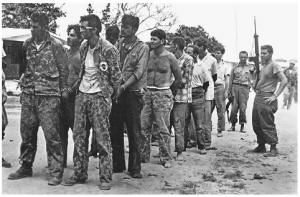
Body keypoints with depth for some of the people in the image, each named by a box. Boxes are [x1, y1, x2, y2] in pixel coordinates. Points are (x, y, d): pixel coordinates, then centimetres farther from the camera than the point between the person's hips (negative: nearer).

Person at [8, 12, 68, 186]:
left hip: (48, 96, -5)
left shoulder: (55, 45, -4)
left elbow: (63, 70, 0)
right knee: (27, 133, 11)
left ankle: (56, 172, 3)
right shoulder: (28, 44, 10)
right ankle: (26, 167, 26)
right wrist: (24, 87, 14)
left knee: (52, 134, -6)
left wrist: (63, 90, -1)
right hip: (28, 95, 6)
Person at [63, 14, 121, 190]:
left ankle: (106, 178, 7)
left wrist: (113, 94, 1)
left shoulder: (108, 49, -13)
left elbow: (116, 76, -8)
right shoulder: (83, 47, 9)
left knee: (103, 138, -3)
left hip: (99, 96, -7)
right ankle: (79, 174, 21)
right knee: (79, 136, 9)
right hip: (82, 95, 7)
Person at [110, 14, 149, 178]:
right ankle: (117, 164, 22)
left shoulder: (142, 48, -1)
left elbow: (139, 72, -11)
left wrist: (124, 86, -22)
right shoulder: (118, 44, 12)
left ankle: (135, 168, 9)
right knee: (115, 130, 9)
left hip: (133, 93, -4)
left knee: (134, 132, 0)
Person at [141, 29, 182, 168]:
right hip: (148, 93, 4)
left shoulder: (169, 57, -3)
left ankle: (166, 158, 9)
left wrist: (168, 91, 9)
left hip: (163, 94, -4)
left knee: (162, 128, -2)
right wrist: (147, 89, 11)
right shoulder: (148, 55, 8)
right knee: (144, 126, 3)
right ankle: (144, 155, 15)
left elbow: (178, 79, 4)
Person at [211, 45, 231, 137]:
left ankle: (220, 130, 7)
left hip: (220, 87, -2)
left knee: (221, 110, -1)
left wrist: (226, 91, -5)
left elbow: (227, 80, 5)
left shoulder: (225, 65, 9)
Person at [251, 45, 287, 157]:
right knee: (256, 124, 12)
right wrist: (255, 88, 13)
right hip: (258, 97, 9)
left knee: (268, 125, -7)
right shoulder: (262, 66, 18)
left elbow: (284, 81, -18)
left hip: (267, 99, -9)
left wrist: (275, 96, -20)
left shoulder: (274, 66, -9)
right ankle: (261, 146, 23)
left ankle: (273, 148, 0)